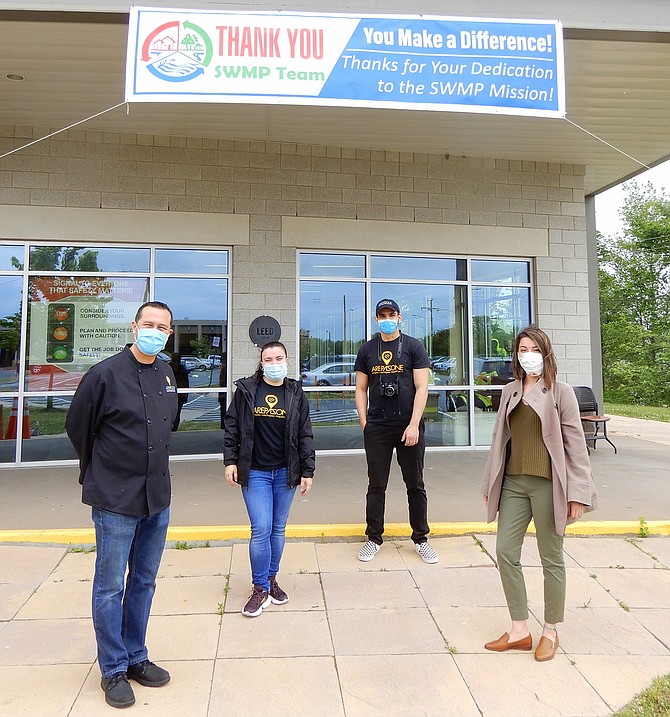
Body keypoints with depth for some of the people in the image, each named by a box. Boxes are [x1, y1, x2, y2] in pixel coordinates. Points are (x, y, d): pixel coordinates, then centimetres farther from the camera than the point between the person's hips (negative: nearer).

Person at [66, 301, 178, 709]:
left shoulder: (168, 376, 5)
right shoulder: (106, 374, -12)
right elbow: (78, 428, -1)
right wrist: (101, 472, 10)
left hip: (157, 498, 6)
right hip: (115, 500, -5)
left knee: (144, 582, 17)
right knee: (110, 586, 8)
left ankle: (136, 658, 34)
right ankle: (114, 670, 26)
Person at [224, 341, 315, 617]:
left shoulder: (295, 393, 2)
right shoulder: (246, 390, -2)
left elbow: (305, 435, 3)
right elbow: (231, 426, 3)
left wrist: (307, 471, 1)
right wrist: (230, 461, -3)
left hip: (286, 472, 2)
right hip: (254, 472, -2)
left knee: (278, 529, 12)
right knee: (261, 529, -6)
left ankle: (271, 579, 31)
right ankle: (260, 589, 12)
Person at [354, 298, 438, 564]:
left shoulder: (413, 347, 1)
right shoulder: (367, 350, 8)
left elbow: (421, 388, -4)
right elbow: (361, 389, 10)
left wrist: (413, 424, -12)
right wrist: (364, 422, 0)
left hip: (409, 426, -1)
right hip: (377, 428, 2)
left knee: (415, 485, 9)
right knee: (376, 485, 8)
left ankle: (420, 539, 23)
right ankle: (374, 538, 22)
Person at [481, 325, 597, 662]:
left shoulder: (560, 392, -3)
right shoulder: (510, 392, 9)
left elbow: (575, 443, -4)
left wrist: (578, 493, -8)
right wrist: (489, 484, 13)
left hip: (547, 483, -4)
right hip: (513, 483, 5)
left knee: (551, 558, 9)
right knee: (505, 552, 5)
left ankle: (550, 631, 29)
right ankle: (519, 631, 22)